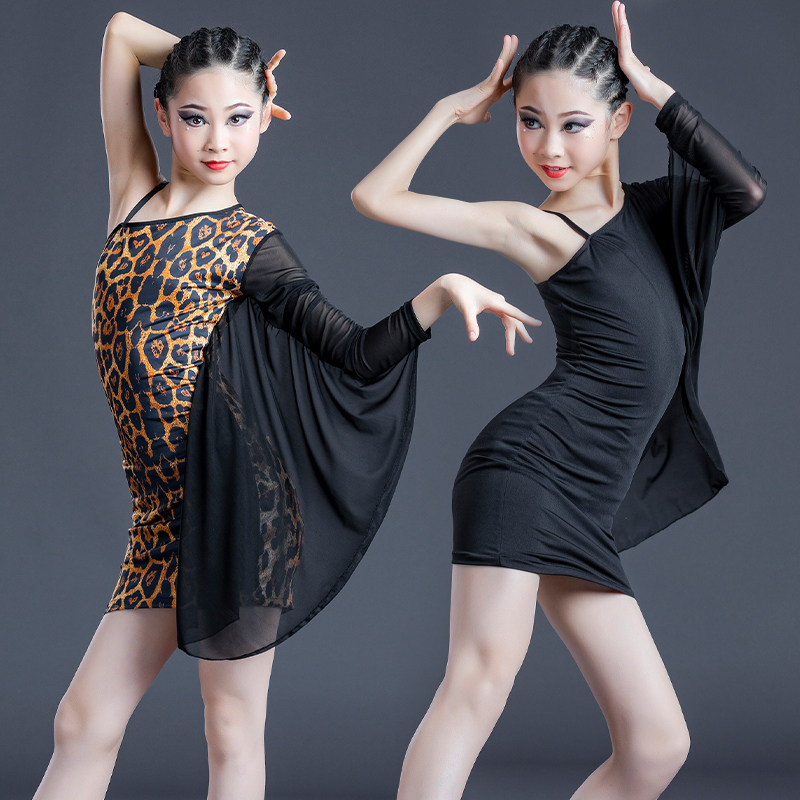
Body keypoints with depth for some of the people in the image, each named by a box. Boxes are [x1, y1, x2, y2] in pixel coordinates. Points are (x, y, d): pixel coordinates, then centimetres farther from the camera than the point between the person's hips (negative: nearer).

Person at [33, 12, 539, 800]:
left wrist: (442, 290, -13)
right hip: (163, 515, 5)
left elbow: (358, 356, -1)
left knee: (231, 729, 0)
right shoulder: (135, 195, 14)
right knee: (84, 724, 5)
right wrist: (210, 68, 18)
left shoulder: (251, 245, 2)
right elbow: (122, 32, 16)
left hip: (234, 493, -5)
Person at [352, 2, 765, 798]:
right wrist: (455, 107, 7)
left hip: (585, 515, 6)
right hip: (530, 469, -6)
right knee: (482, 676, -25)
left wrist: (653, 86, 1)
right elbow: (376, 196, 0)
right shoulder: (535, 227, 4)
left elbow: (744, 189, -3)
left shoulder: (656, 210, 17)